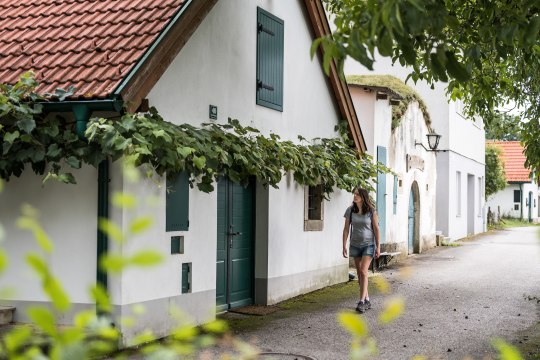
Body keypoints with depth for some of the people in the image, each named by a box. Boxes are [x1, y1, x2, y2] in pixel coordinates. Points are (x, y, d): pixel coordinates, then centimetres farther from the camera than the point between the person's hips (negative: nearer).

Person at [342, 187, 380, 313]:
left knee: (363, 272, -16)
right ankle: (367, 300, 21)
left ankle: (361, 302, -16)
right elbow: (346, 229, 1)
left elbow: (376, 229, -6)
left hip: (368, 244, -4)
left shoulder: (371, 211, -10)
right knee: (360, 273, 9)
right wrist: (344, 246, -4)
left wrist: (378, 247, -7)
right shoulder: (350, 210, -3)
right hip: (355, 245, 4)